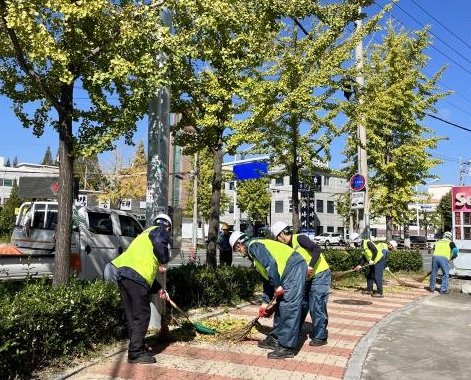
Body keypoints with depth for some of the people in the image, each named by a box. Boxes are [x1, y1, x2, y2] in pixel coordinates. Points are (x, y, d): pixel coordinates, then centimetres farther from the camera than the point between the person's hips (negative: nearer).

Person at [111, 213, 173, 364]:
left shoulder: (145, 234, 34)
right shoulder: (161, 231, 9)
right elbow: (161, 246, -17)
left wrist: (158, 289, 31)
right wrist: (163, 263, 3)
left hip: (123, 275, 9)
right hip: (136, 277, -9)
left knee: (131, 315, 18)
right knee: (141, 315, 0)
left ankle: (136, 348, 29)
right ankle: (136, 353, 3)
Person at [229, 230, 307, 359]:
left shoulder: (253, 245, -7)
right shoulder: (254, 253, 24)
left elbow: (271, 264, -21)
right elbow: (267, 278, 26)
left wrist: (277, 286, -16)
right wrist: (265, 302, 25)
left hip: (294, 267, -11)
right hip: (289, 271, 11)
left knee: (289, 308, -9)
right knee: (281, 306, 16)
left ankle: (287, 348, -6)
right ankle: (276, 338, 26)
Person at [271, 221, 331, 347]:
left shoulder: (299, 238, -13)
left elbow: (316, 249, -24)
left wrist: (311, 266, -34)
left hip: (320, 275, -9)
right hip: (308, 278, 9)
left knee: (317, 306, -5)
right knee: (302, 304, 14)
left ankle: (320, 337, 6)